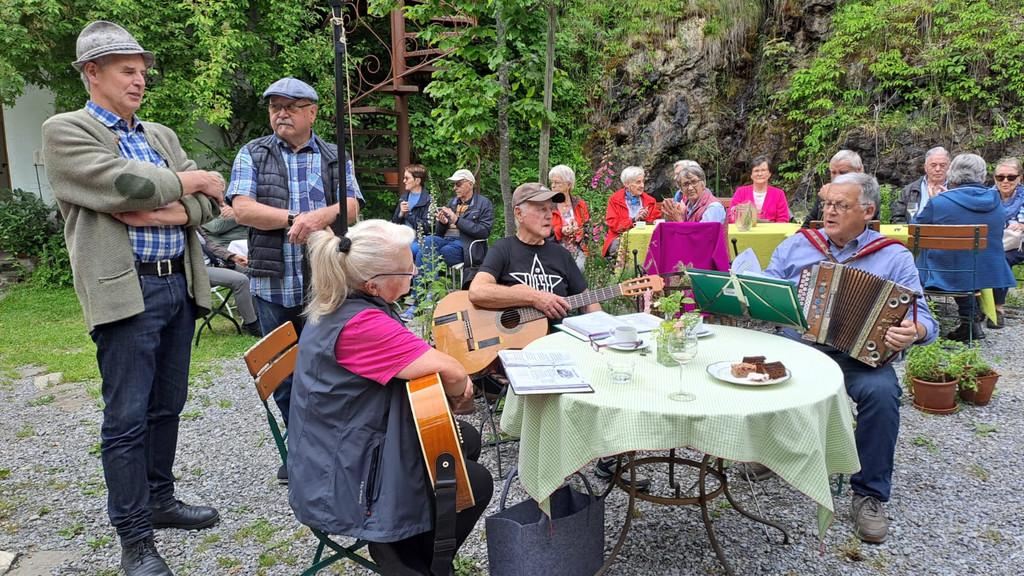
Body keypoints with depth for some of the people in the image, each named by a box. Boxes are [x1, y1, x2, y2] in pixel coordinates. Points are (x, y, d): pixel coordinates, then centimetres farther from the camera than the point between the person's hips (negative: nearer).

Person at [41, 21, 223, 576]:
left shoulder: (162, 136, 17)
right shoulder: (65, 131, -1)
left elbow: (208, 201, 8)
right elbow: (124, 183, -17)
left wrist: (161, 213, -10)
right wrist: (188, 183, -3)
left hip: (180, 286, 6)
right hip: (126, 292, -6)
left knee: (167, 407, 16)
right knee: (127, 420, 0)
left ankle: (160, 500, 32)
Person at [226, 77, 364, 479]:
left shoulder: (335, 158, 11)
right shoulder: (252, 155, 8)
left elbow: (351, 208, -1)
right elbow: (242, 209, -5)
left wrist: (319, 217, -21)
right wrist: (295, 219, -15)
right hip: (274, 285, 0)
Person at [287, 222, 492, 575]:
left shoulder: (338, 305, -1)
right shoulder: (360, 324, -33)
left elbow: (407, 358, 11)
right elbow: (452, 371, -35)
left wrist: (454, 386, -5)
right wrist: (456, 394, -11)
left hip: (341, 443, 10)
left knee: (467, 439, 18)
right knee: (477, 483, 3)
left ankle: (401, 542, 19)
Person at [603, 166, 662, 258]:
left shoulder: (650, 201, 16)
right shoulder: (615, 199, 7)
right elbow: (613, 224, -4)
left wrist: (645, 220, -12)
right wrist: (634, 220, -13)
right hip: (620, 238, -2)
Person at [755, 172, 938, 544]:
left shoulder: (893, 257, 6)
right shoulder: (797, 245, 13)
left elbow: (921, 317, 0)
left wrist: (914, 331, -24)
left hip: (859, 354, -1)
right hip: (796, 343, 2)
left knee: (881, 390, -31)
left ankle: (869, 494, -10)